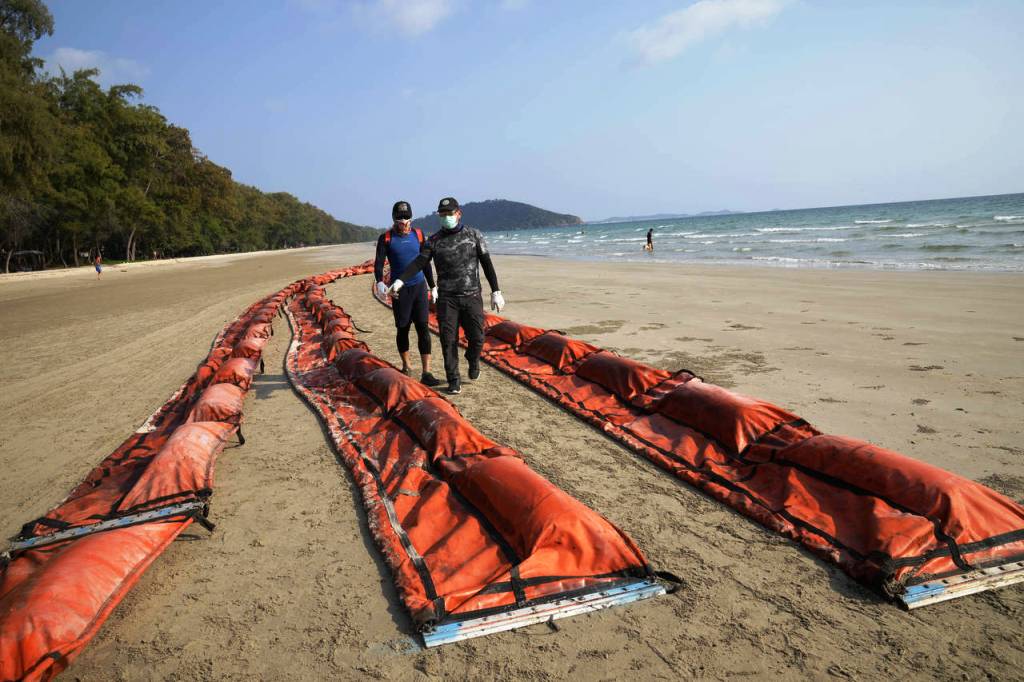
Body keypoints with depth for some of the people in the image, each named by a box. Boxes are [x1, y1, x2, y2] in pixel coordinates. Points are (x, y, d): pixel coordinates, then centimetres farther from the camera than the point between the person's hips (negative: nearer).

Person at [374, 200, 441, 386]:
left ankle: (426, 373, -5)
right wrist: (379, 282, -32)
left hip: (419, 287, 2)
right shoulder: (386, 238, -3)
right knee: (402, 329, 8)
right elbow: (379, 263, -12)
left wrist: (433, 287, 15)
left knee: (423, 329, -5)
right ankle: (406, 366, 29)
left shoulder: (418, 235, 5)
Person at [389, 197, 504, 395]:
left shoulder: (474, 235, 2)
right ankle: (454, 381, 10)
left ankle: (473, 360, 30)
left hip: (472, 297, 0)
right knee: (449, 341, -3)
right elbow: (419, 263, -6)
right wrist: (400, 280, -22)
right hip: (446, 298, 0)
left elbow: (487, 265, 2)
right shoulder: (434, 240, 4)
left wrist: (496, 292, -2)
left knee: (476, 338, -4)